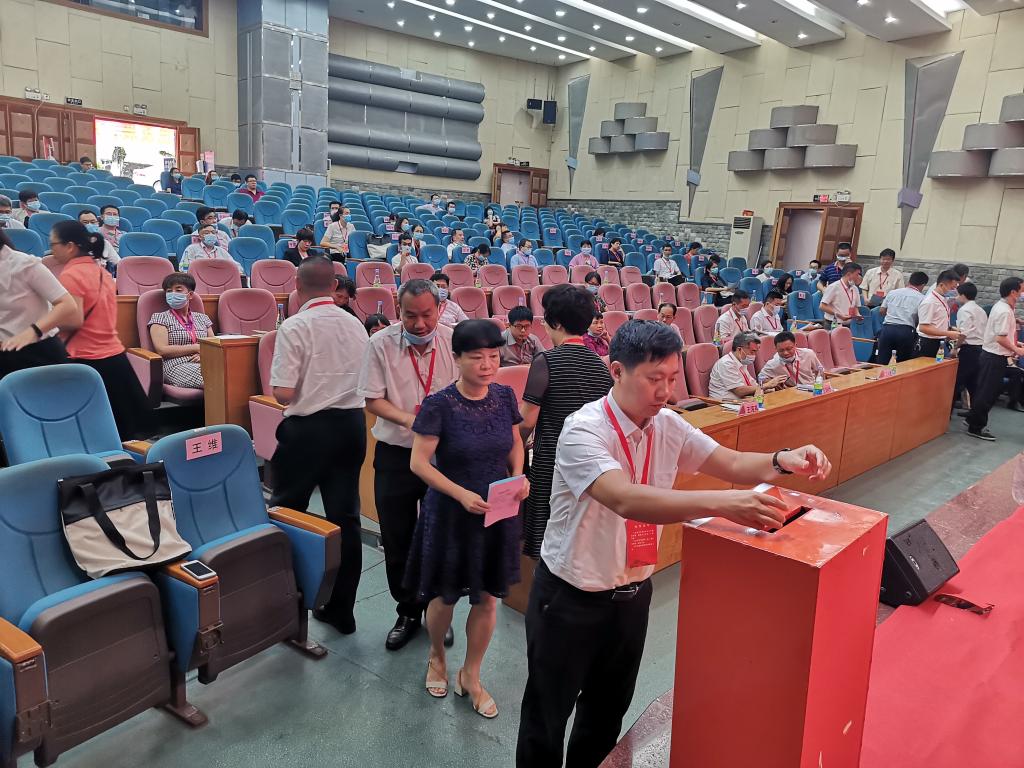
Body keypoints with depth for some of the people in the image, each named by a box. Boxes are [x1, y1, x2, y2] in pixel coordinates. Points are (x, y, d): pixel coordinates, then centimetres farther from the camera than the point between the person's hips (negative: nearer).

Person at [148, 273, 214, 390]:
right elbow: (162, 350, -2)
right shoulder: (159, 318, 12)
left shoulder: (202, 318, 24)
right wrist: (197, 348, -5)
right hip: (177, 367, -4)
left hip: (205, 364, 4)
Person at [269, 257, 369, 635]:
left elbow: (283, 392, -16)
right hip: (352, 423, 5)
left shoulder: (294, 327, -13)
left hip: (308, 428, -5)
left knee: (286, 513, 13)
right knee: (345, 517, 11)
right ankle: (341, 609, 21)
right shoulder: (356, 325, 3)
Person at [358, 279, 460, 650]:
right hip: (395, 455, 1)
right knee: (396, 539, 11)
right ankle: (408, 611, 31)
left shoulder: (453, 341, -9)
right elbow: (373, 399, -5)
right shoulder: (381, 344, -8)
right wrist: (408, 418, -21)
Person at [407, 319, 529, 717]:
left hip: (497, 511, 4)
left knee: (487, 597, 12)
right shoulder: (439, 404, -17)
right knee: (445, 595, 13)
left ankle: (470, 676, 33)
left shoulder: (504, 396, -4)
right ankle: (436, 655, 45)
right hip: (450, 512, -3)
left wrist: (519, 476, -8)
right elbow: (420, 463, -15)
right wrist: (462, 494, -24)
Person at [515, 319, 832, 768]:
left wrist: (782, 461, -24)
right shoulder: (584, 430, -27)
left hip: (632, 593, 6)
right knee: (547, 714, 14)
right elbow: (625, 499, -42)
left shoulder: (667, 426, -5)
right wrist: (719, 503, -51)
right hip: (570, 597, -6)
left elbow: (731, 464, -3)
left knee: (609, 710, 24)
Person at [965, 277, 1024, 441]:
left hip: (991, 355, 10)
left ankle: (974, 419, 28)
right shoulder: (1005, 311, -21)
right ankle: (976, 428, 8)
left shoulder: (1001, 306, 9)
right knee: (988, 392, -1)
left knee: (987, 390, 18)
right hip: (996, 357, -10)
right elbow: (1000, 338, -24)